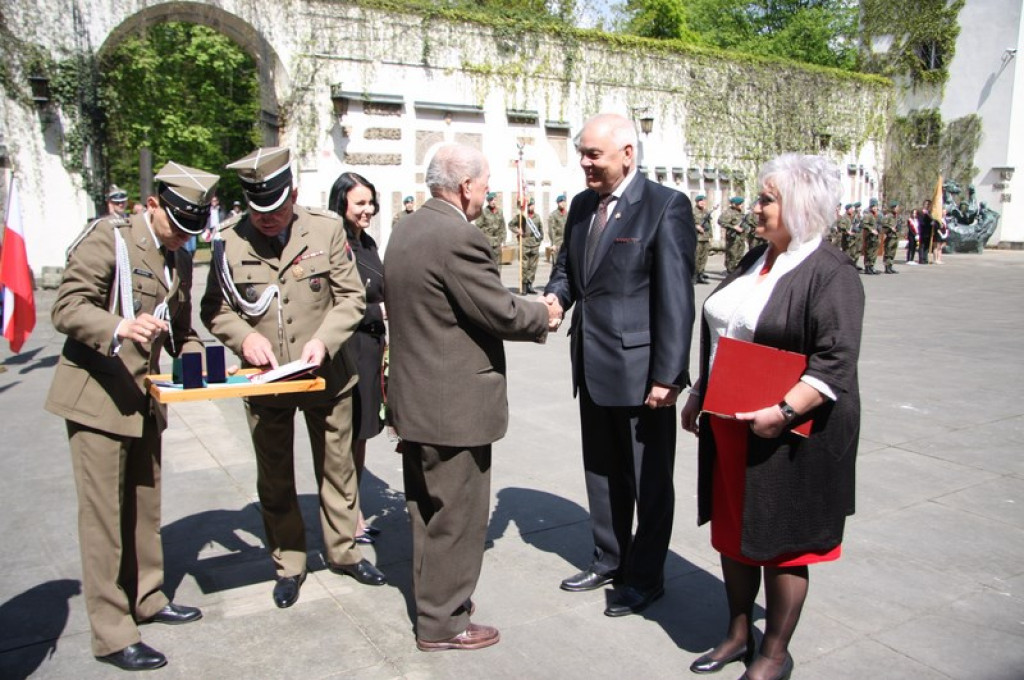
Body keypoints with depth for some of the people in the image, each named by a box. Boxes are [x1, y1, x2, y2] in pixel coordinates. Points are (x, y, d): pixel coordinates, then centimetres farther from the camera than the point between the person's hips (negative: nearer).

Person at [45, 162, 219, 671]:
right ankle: (110, 633, 8)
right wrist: (120, 327, -37)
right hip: (97, 394, -7)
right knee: (104, 513, -2)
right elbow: (67, 308, -18)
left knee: (145, 505, 16)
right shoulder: (109, 238, -11)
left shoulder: (179, 261, 11)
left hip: (144, 397, 7)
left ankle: (145, 597, 32)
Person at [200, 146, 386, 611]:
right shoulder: (228, 241, -8)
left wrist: (324, 340, -21)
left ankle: (343, 551, 35)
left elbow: (351, 297, -5)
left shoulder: (326, 230, -9)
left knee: (337, 470, 15)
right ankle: (287, 565, 33)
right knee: (275, 481, 14)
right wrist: (243, 335, -19)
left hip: (325, 377, 0)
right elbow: (214, 308, 1)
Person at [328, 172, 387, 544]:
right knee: (346, 434, 2)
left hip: (371, 348, 8)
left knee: (361, 433, 15)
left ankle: (355, 511, 29)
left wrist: (383, 344, 13)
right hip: (346, 352, -8)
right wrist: (380, 311, -13)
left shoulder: (367, 243, 11)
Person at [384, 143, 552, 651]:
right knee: (455, 515, 6)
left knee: (427, 509, 21)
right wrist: (543, 315, 1)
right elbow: (501, 313, -20)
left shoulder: (406, 230, 8)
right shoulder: (459, 238, -22)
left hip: (414, 396, 10)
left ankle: (433, 596, 38)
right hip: (454, 404, -10)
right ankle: (442, 622, 20)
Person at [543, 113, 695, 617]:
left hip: (640, 368, -7)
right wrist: (556, 295, -6)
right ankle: (609, 560, 40)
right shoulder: (582, 205, 9)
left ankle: (645, 578, 28)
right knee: (602, 471, 20)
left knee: (649, 480, 9)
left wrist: (667, 375, -19)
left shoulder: (666, 207, -13)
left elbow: (675, 298, -17)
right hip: (593, 367, 8)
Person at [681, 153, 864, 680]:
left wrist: (783, 412, -28)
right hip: (728, 429, 8)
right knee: (732, 530, 16)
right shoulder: (754, 262, 11)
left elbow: (835, 362, -21)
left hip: (785, 435, -7)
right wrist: (698, 394, 15)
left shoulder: (830, 274, -13)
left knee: (780, 541, 7)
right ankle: (738, 633, 35)